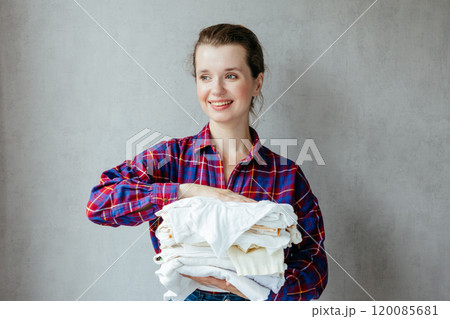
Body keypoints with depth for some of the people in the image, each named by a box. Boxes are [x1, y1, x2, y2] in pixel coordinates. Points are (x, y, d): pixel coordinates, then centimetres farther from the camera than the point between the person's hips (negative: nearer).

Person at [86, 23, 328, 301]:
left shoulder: (286, 175, 0)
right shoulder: (172, 157, 1)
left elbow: (315, 263, -3)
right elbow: (99, 202, -11)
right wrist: (189, 192, -19)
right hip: (186, 297, 0)